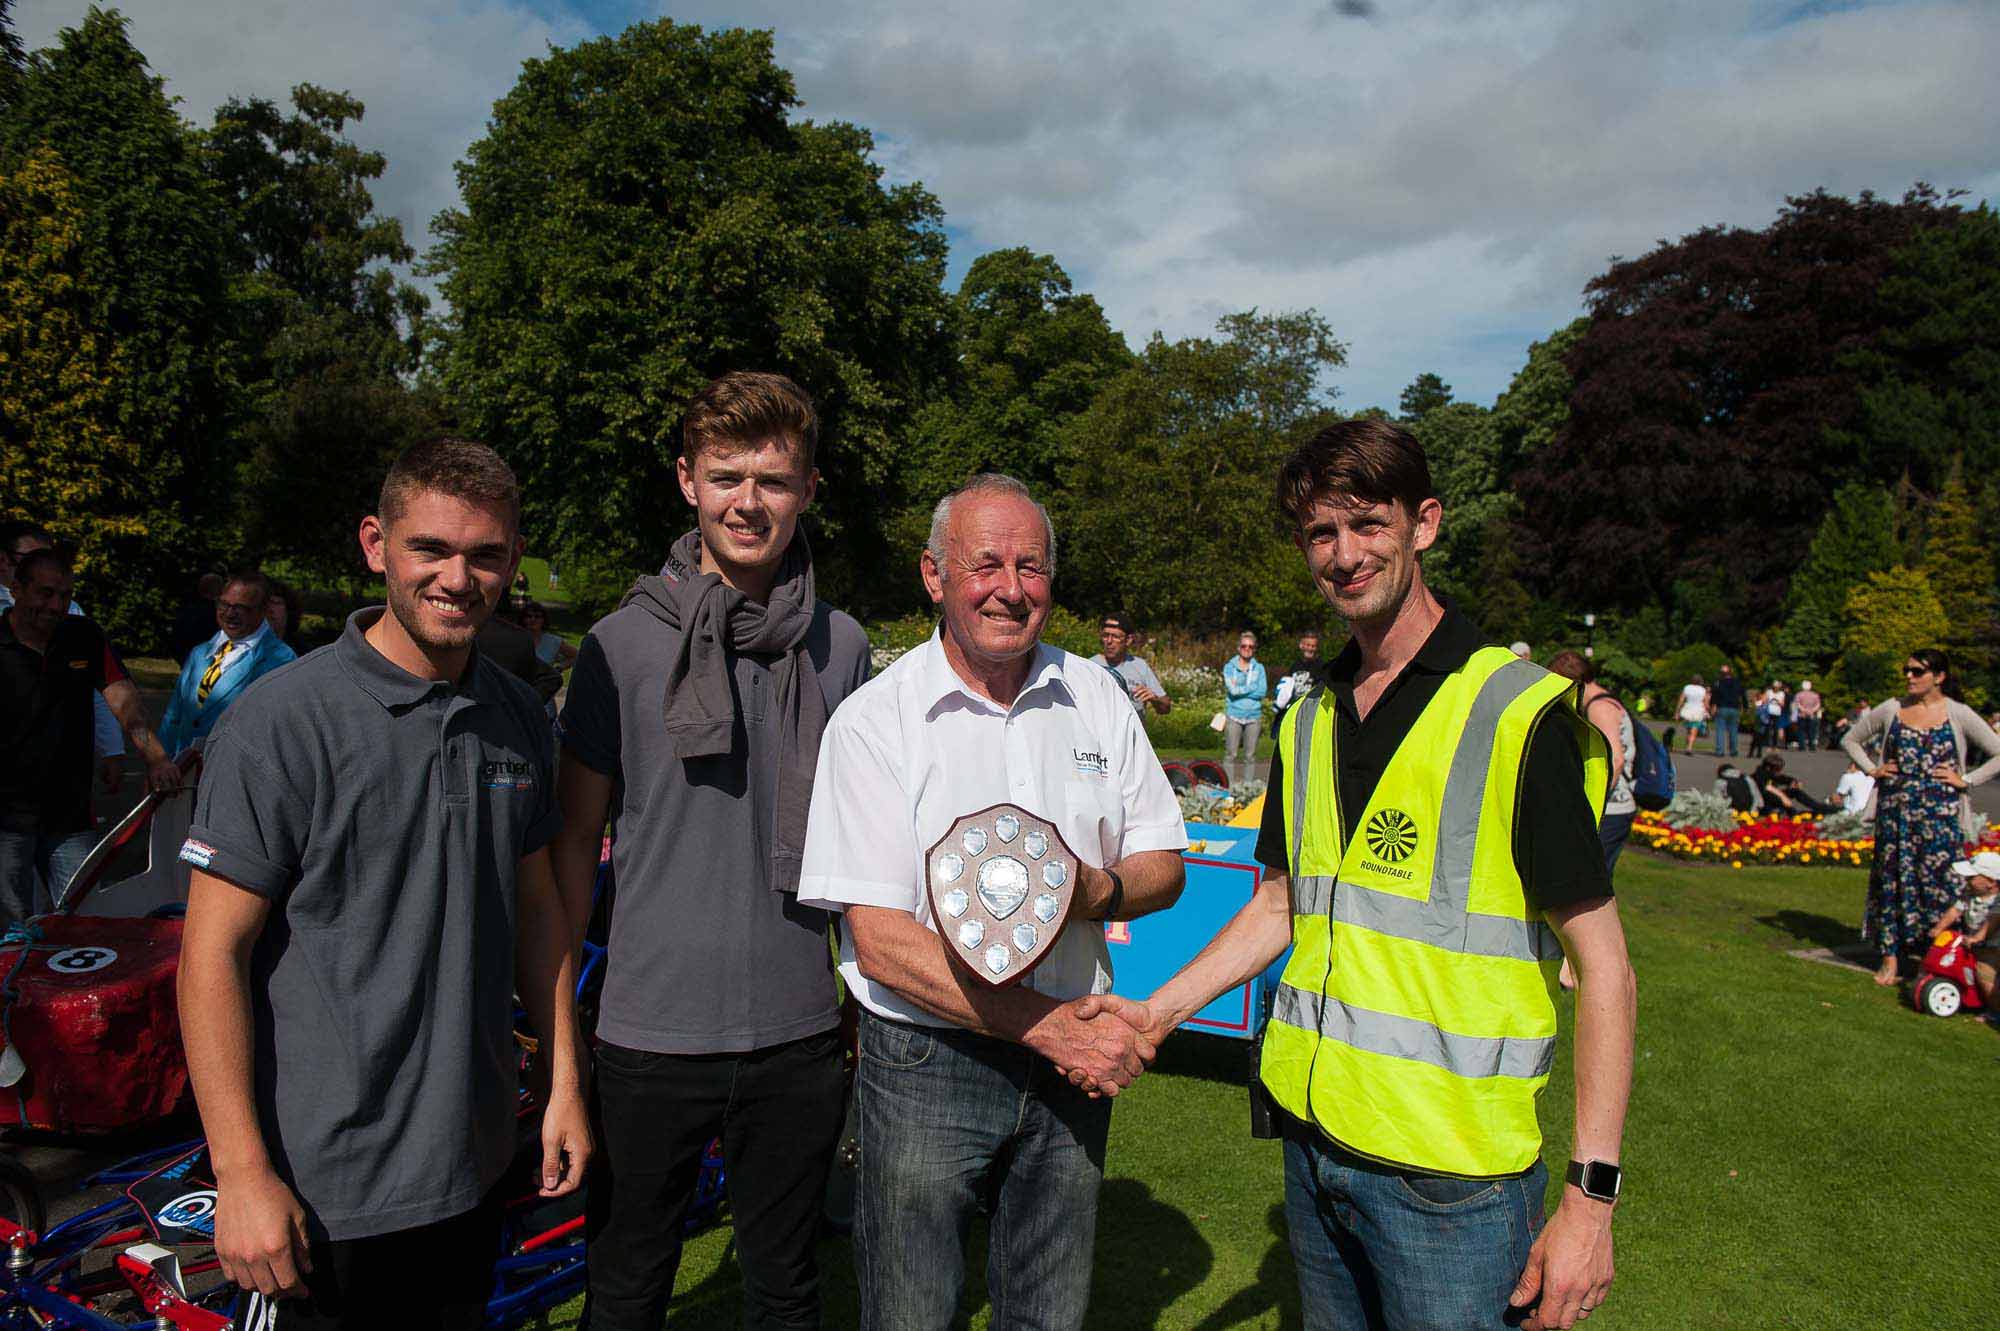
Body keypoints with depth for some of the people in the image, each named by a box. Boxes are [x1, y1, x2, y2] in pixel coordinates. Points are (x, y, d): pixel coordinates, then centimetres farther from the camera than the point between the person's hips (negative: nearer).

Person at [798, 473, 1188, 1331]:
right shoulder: (874, 721, -11)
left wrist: (1094, 891, -16)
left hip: (1072, 1062, 4)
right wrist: (1049, 1025, -19)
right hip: (927, 1066, -3)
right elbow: (881, 941, -15)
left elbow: (1163, 866, 7)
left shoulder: (1096, 697, 3)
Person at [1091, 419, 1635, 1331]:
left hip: (1452, 1170, -6)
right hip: (1312, 1139, 6)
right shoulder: (1309, 722, 7)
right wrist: (1160, 1010, 4)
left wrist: (1591, 1195, -14)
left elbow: (1601, 962, -12)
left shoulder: (1521, 714, -13)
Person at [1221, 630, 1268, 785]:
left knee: (1250, 755, 5)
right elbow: (1232, 689, -11)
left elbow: (1263, 691, -4)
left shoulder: (1259, 668, 10)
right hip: (1234, 715, -2)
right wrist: (1252, 687, -7)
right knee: (1230, 754, -3)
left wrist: (1240, 689, -8)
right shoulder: (1229, 667, 4)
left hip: (1254, 716, 2)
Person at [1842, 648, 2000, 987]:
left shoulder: (1959, 715, -1)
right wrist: (1872, 770, 7)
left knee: (1937, 880, -4)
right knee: (1893, 878, 5)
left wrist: (1965, 780, -4)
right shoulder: (1891, 710, 6)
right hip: (1895, 809, 3)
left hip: (1939, 813, -2)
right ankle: (1890, 958, 12)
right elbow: (1851, 739, 18)